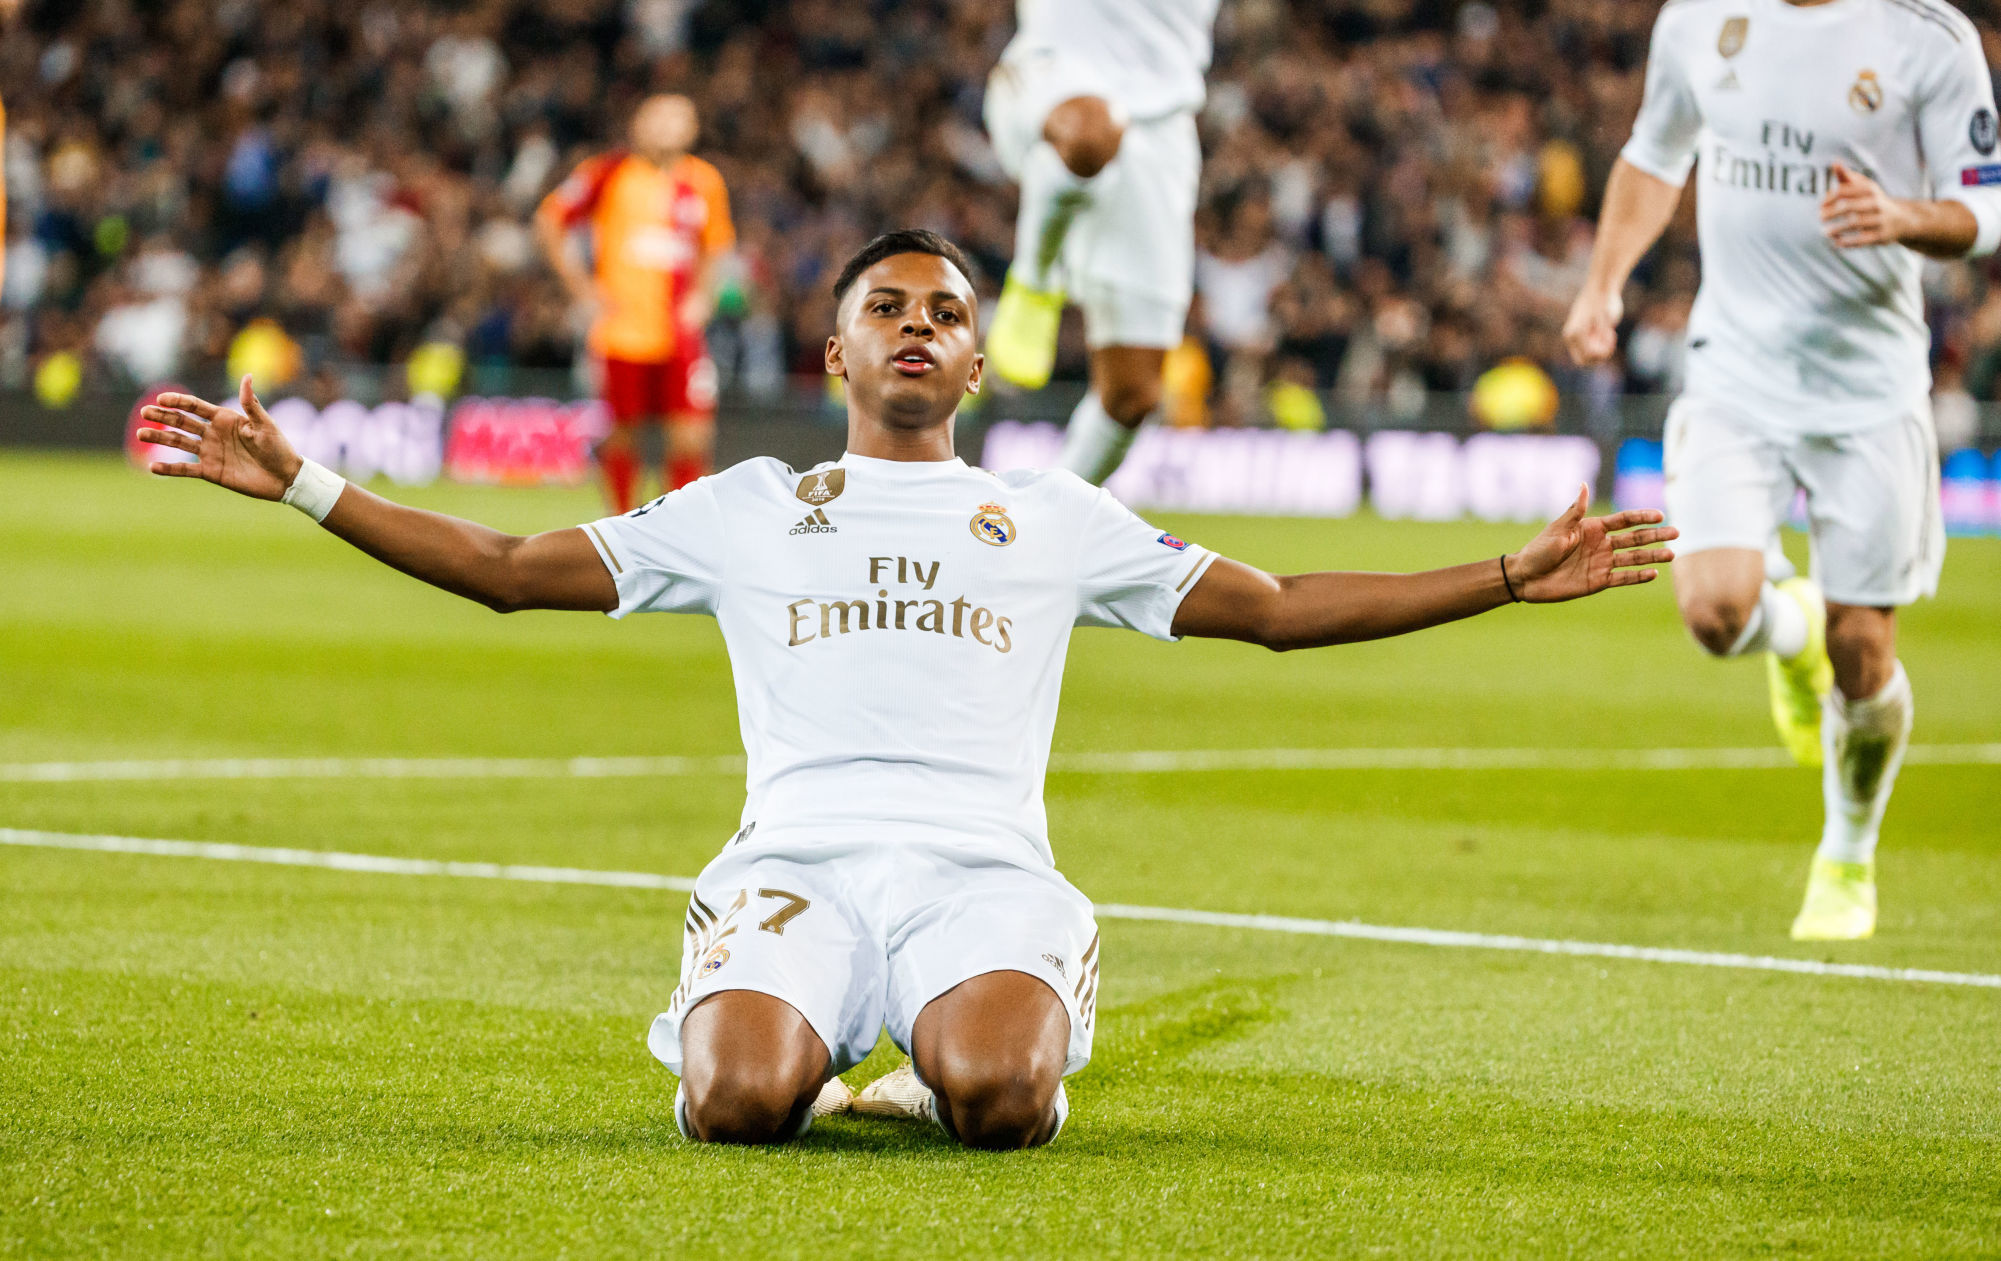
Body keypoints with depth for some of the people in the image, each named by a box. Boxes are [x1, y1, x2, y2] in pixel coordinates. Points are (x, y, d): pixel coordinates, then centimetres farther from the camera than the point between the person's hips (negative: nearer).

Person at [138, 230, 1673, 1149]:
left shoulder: (1059, 521, 23)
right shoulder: (745, 508, 22)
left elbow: (1282, 608, 22)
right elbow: (509, 570, 23)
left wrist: (1515, 576, 14)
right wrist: (304, 485, 15)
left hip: (985, 869, 0)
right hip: (795, 860, 0)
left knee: (995, 1092, -35)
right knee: (741, 1101, -32)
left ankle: (957, 1052, 4)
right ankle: (799, 1041, 6)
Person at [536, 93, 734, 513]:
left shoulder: (704, 181, 8)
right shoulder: (610, 174, -3)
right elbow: (549, 219, 4)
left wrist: (702, 294, 8)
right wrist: (582, 287, -1)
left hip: (680, 333, 2)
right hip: (623, 332, -2)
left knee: (693, 438, -8)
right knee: (622, 437, 4)